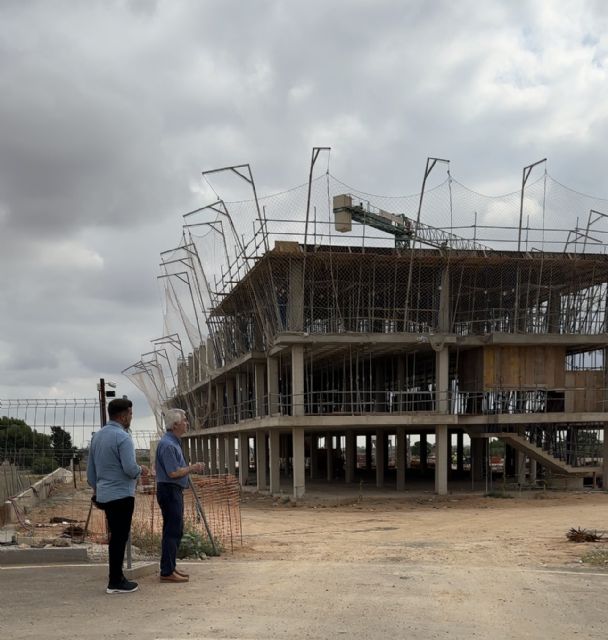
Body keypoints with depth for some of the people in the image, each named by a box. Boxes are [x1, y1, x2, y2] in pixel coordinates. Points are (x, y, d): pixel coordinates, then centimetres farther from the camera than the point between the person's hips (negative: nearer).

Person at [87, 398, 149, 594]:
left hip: (104, 494, 9)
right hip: (121, 495, -8)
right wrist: (141, 470, -2)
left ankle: (116, 577, 23)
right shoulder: (122, 437, -16)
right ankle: (115, 582, 3)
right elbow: (130, 469, -22)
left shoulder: (97, 436, 11)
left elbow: (90, 469, 17)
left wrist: (96, 489, 27)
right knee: (119, 538, -1)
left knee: (116, 536, 16)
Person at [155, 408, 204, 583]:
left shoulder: (174, 442, 15)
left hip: (175, 491, 11)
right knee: (172, 531, -8)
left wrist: (191, 468, 11)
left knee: (175, 530, 15)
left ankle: (170, 567, 22)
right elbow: (173, 473, -22)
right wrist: (192, 468, -11)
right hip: (169, 490, -11)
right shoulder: (167, 444, -18)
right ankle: (167, 572, -4)